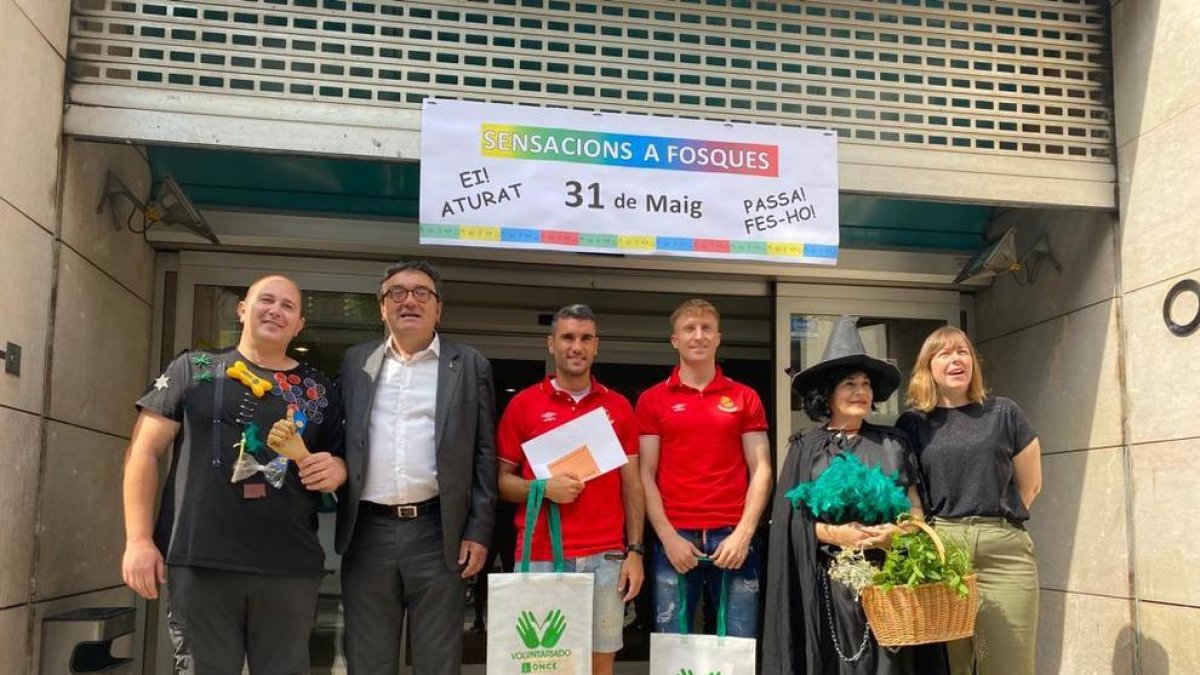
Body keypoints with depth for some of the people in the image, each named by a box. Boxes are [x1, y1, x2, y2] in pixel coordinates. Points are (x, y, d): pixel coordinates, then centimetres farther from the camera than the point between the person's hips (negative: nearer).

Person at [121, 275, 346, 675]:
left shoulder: (319, 390, 13)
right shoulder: (193, 369, 8)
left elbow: (338, 459, 20)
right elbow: (144, 451, 5)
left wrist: (337, 469, -5)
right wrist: (139, 539, -4)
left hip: (291, 569, 2)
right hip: (200, 562, -2)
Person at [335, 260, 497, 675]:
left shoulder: (470, 366, 4)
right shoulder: (355, 362, 12)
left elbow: (484, 456, 2)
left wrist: (478, 531, -3)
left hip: (437, 532, -2)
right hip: (367, 532, 2)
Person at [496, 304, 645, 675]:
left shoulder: (619, 407, 8)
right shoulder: (523, 404, 3)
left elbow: (631, 484, 9)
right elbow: (500, 480, 5)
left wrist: (635, 551, 2)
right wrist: (544, 488, -14)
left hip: (605, 557, 1)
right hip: (539, 558, -1)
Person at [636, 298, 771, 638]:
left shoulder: (744, 398, 10)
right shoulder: (652, 400, 8)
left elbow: (761, 470, 6)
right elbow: (646, 475, 4)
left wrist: (743, 533, -6)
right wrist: (668, 537, -7)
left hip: (732, 537, 1)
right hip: (674, 537, 0)